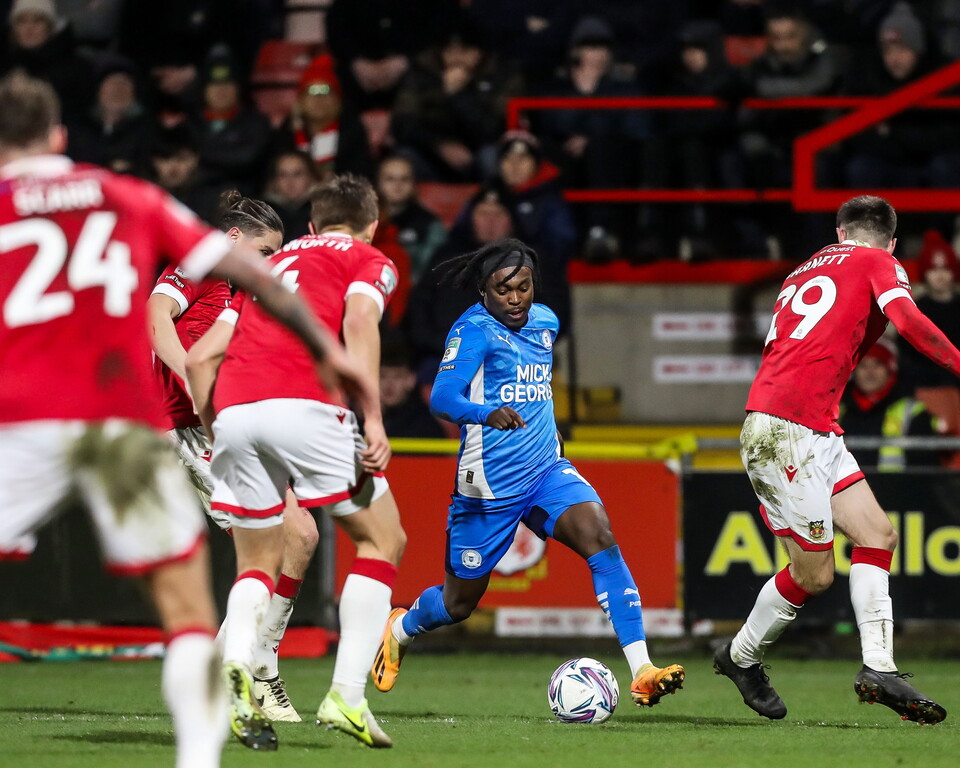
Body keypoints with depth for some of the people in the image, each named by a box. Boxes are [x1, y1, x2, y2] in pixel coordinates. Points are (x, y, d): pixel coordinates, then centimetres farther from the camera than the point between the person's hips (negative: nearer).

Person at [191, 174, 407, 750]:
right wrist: (373, 421, -12)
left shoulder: (272, 264, 32)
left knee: (257, 565, 17)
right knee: (383, 541, 11)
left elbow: (199, 357, 26)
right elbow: (359, 321, -6)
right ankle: (347, 696, -3)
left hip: (234, 409, 5)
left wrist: (214, 427, 32)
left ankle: (235, 665, -15)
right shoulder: (370, 262, 17)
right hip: (306, 405, -5)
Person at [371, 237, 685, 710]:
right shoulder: (474, 329, -14)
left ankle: (641, 671, -30)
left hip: (547, 473, 5)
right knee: (459, 603, 10)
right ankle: (399, 630, 46)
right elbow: (442, 397, -28)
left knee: (600, 537, -23)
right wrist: (487, 413, -46)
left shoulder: (544, 322, 7)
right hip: (489, 486, -5)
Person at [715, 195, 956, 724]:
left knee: (877, 535, 4)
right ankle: (742, 658, 19)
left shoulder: (803, 272, 25)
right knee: (814, 573, -1)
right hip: (786, 430, -9)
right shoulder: (879, 264, 3)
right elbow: (907, 320, -16)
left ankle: (878, 669, -5)